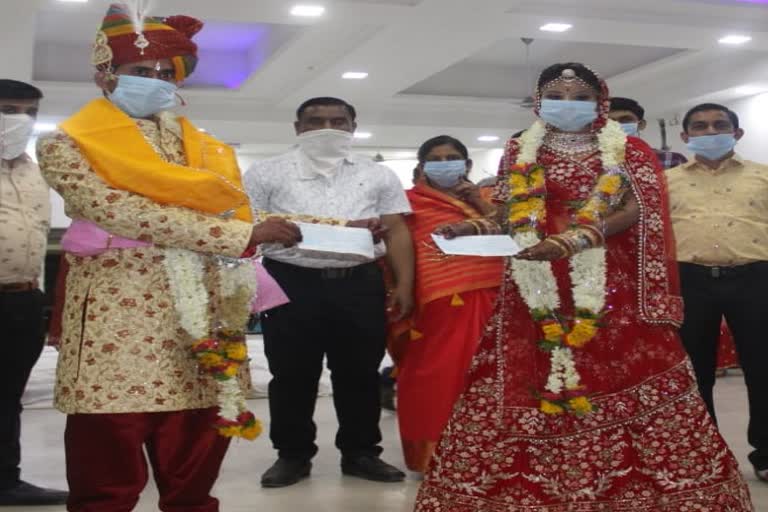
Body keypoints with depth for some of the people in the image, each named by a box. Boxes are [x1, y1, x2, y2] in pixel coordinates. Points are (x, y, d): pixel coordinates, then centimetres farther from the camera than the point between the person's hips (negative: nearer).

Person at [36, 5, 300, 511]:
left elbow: (230, 213, 18)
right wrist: (243, 236, -16)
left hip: (199, 317, 5)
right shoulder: (68, 145, 1)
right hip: (115, 318, -4)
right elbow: (122, 214, -14)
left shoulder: (202, 146, 17)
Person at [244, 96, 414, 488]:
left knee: (360, 372, 9)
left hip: (360, 283, 2)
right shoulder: (267, 174, 6)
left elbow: (397, 231, 8)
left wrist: (404, 285, -1)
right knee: (292, 374, 6)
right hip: (291, 283, -1)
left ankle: (360, 453, 23)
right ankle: (293, 454, 21)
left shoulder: (378, 176, 11)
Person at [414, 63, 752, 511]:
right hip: (538, 287, 1)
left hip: (612, 285, -1)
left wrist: (572, 240, -21)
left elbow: (635, 210, -6)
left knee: (628, 374, -5)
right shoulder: (520, 152, 14)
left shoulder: (629, 150, 8)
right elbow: (510, 216, 11)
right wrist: (470, 229, -11)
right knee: (526, 376, -2)